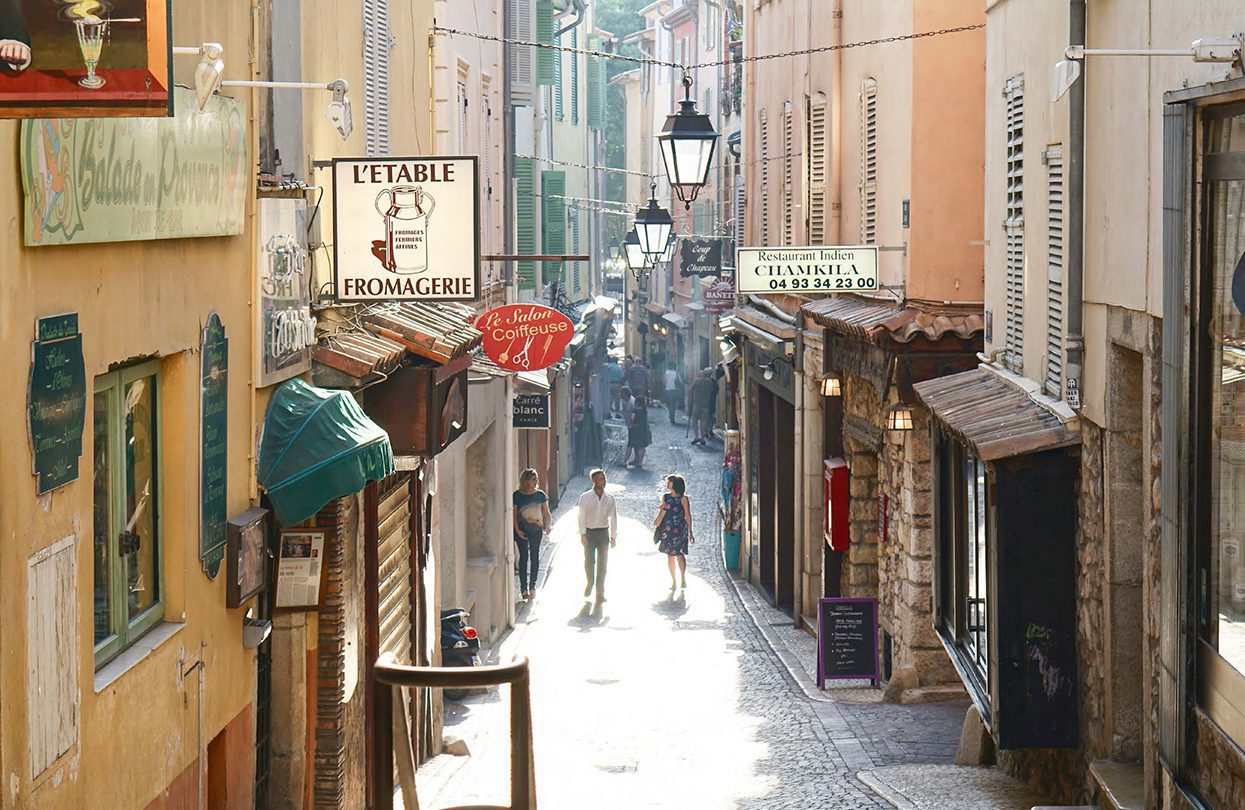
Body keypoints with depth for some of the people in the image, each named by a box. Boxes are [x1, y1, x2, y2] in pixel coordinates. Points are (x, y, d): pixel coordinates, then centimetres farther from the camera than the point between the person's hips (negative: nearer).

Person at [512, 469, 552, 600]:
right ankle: (524, 588, 2)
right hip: (522, 529, -2)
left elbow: (546, 513, 6)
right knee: (523, 557, -2)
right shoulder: (517, 495, -3)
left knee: (534, 557, 5)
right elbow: (514, 514, -1)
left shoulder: (540, 495, 2)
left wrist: (547, 525, -9)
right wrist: (517, 529, -10)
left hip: (536, 529, 2)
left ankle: (532, 586, 14)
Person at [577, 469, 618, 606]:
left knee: (602, 564, 3)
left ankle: (600, 593, 9)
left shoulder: (609, 498, 3)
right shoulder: (585, 497, -3)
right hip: (589, 533, -2)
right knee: (589, 561, -4)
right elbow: (582, 516, -4)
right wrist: (582, 534, -12)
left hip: (603, 533, 2)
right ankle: (590, 584, 24)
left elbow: (613, 518, 6)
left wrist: (613, 536, 3)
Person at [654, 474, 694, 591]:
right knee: (670, 556, 5)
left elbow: (688, 516, -2)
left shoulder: (683, 498, -4)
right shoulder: (665, 497, 9)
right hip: (667, 530, 4)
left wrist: (690, 532, -3)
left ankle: (683, 580, -1)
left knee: (679, 554, -9)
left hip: (680, 530, -4)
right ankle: (673, 582, 12)